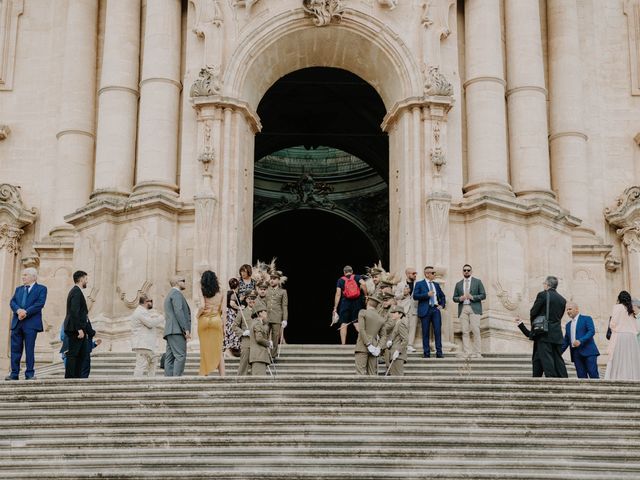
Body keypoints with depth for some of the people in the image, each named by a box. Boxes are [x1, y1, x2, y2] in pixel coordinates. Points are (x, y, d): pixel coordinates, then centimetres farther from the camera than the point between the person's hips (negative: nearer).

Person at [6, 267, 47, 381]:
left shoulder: (41, 289, 5)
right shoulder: (18, 289, 20)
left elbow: (40, 304, -8)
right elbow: (12, 302, 8)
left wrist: (26, 312, -16)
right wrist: (18, 310, -13)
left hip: (31, 323, -5)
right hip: (17, 323, 5)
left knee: (29, 349, -4)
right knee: (15, 349, 2)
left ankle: (30, 374, 1)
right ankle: (14, 373, 6)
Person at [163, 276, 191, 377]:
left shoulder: (169, 295, 29)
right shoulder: (176, 293, -3)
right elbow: (179, 312, -15)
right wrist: (186, 329, -18)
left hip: (170, 331, 10)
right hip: (177, 330, -10)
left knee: (170, 358, 2)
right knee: (180, 356, -16)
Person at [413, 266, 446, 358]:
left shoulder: (436, 284, 18)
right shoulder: (419, 284, 3)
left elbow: (442, 296, 29)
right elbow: (415, 296, -9)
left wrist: (442, 305, 12)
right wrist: (427, 294, -16)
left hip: (435, 309, 4)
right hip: (425, 310, -4)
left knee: (438, 331, -3)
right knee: (425, 332, 0)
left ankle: (439, 352, 0)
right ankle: (426, 353, 5)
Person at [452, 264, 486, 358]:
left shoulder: (478, 282, 10)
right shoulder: (458, 284, 18)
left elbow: (483, 295, 4)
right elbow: (454, 298, 16)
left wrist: (472, 297, -11)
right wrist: (460, 298, -6)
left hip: (474, 309, -3)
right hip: (463, 309, 3)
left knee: (476, 331, -10)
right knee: (465, 332, -4)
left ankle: (478, 354, -8)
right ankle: (468, 354, -4)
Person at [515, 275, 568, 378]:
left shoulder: (542, 295, -5)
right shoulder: (562, 299, 12)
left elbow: (532, 313, -4)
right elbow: (559, 316, 14)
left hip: (544, 334, -6)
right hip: (557, 335, 6)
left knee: (546, 359, -6)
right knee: (558, 360, 8)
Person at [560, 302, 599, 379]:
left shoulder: (586, 319, 5)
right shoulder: (568, 325, 23)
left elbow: (592, 331, -10)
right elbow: (566, 341, 22)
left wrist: (580, 341, -21)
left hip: (588, 351, -6)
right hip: (576, 354, 6)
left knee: (593, 374, -11)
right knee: (581, 376, -1)